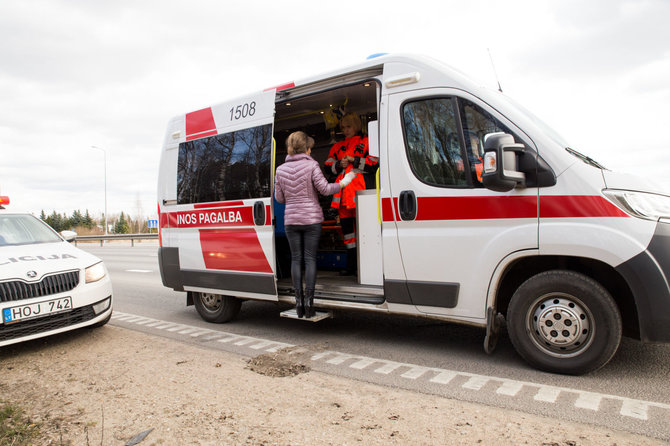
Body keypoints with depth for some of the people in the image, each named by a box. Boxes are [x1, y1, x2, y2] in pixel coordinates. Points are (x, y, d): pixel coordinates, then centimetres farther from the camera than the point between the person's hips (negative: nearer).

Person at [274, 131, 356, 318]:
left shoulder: (280, 169, 6)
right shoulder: (311, 165, -7)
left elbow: (279, 198, 8)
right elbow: (325, 189, -10)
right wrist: (344, 182, 3)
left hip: (291, 220, 3)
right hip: (311, 218, -3)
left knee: (296, 258, 8)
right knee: (310, 258, 2)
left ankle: (299, 301, 9)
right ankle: (309, 300, 2)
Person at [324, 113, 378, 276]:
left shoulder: (365, 142, 7)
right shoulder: (338, 146, 24)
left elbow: (374, 163, -4)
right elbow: (328, 166, 19)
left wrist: (354, 160, -9)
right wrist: (339, 165, 0)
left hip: (359, 189, -6)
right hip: (342, 189, 6)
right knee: (345, 223, 6)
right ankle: (351, 264, 14)